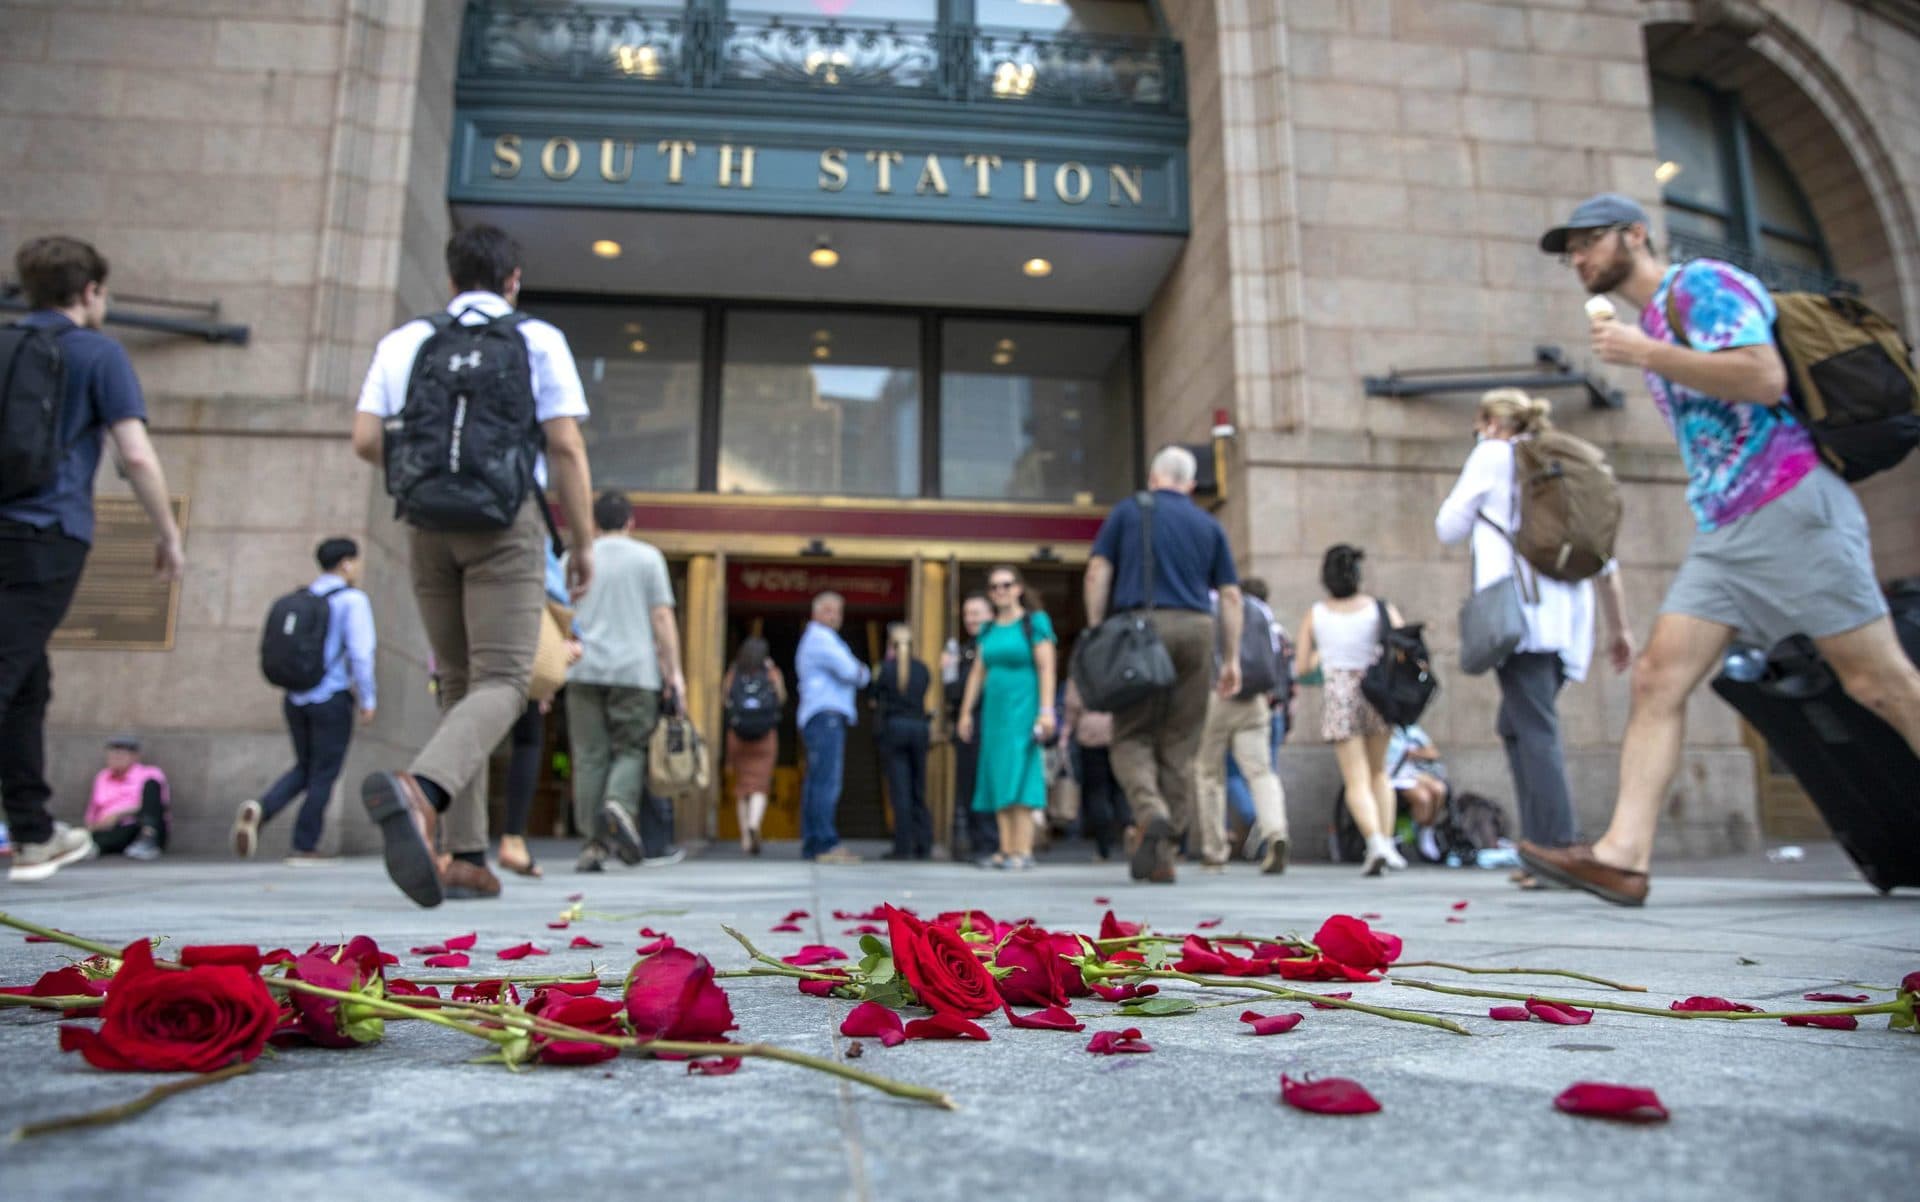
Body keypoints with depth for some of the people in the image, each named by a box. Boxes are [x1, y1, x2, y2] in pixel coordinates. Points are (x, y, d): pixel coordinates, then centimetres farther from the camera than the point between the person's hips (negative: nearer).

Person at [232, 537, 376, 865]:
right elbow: (360, 653, -17)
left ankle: (260, 810, -4)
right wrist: (367, 699, -9)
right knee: (324, 774, 5)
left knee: (305, 767, 20)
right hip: (331, 699, -6)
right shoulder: (353, 600, -9)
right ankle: (304, 848, 9)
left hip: (295, 697, 6)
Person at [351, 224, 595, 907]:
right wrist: (584, 544, 1)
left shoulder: (404, 341, 13)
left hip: (428, 525, 4)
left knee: (460, 685, 12)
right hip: (508, 519, -4)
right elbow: (565, 447, -4)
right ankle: (418, 791, -39)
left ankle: (466, 858, 7)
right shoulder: (537, 339, 5)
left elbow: (367, 441, 3)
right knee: (502, 683, -9)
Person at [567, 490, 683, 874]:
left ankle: (594, 841, 1)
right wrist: (674, 670, 1)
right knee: (631, 748, 6)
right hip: (635, 670, -2)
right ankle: (619, 804, -21)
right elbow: (662, 618, -1)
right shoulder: (647, 557, 5)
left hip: (584, 672, 2)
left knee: (590, 756, 3)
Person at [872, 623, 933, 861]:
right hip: (919, 726, 3)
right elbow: (923, 694, 10)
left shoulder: (887, 668, -5)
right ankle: (924, 846, 10)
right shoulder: (922, 669, 3)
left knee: (900, 790, -2)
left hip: (893, 727, -3)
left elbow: (876, 696, 4)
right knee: (918, 790, 11)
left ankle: (903, 847, -2)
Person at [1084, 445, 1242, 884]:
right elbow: (1230, 595, 11)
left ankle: (1151, 814, -22)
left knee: (1132, 737, 5)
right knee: (1181, 745, 7)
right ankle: (1162, 854, 7)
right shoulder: (1209, 525, 16)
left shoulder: (1128, 511, 10)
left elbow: (1098, 573, 1)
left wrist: (1095, 631, 3)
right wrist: (1232, 657, 13)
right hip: (1196, 629, 2)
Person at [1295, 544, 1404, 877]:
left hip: (1338, 698, -1)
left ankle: (1375, 841, -21)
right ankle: (1387, 840, 13)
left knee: (1357, 781, 0)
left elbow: (1300, 668, 3)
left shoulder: (1314, 616, 0)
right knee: (1378, 772, 20)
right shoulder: (1380, 608, 0)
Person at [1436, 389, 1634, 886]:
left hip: (1520, 608, -7)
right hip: (1567, 615, 7)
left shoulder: (1494, 455, 8)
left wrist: (1457, 503, 27)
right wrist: (1619, 627, 21)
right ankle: (1539, 842, 9)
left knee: (1535, 729, -11)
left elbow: (1449, 527, 6)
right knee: (1517, 724, 14)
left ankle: (1556, 849, -18)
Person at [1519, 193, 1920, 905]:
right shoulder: (1651, 322, 23)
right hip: (1722, 530, 9)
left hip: (1790, 505, -8)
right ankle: (1622, 855, -11)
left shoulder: (1701, 283, -3)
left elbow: (1764, 377, -18)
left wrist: (1645, 355, -13)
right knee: (1657, 678, -5)